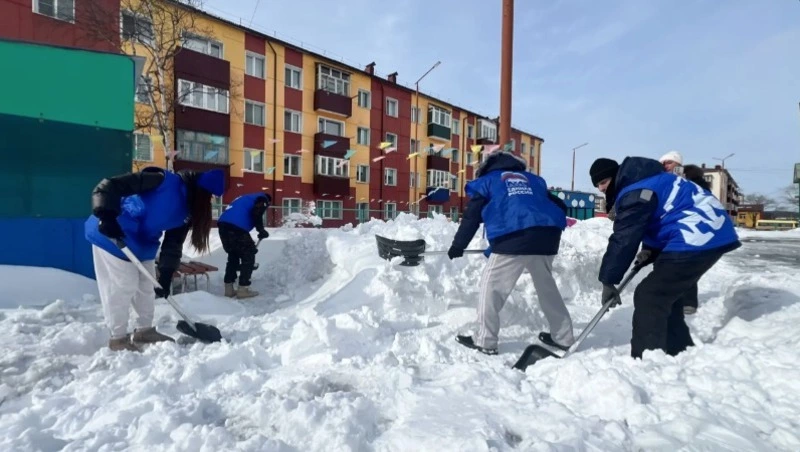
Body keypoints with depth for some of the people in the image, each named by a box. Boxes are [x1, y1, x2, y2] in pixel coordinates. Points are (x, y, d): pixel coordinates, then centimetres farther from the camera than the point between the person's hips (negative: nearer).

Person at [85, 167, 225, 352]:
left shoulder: (186, 212, -1)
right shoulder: (164, 181, -25)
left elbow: (173, 244, 1)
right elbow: (110, 185, -27)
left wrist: (166, 276, -5)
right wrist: (107, 216, -37)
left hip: (142, 243, 9)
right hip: (112, 234, -8)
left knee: (146, 284, 14)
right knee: (124, 284, -5)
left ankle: (144, 330, 31)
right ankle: (118, 337, 12)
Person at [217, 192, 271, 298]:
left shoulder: (246, 198, 37)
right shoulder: (263, 199, 13)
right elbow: (256, 213, -11)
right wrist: (261, 230, -1)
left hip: (223, 224, 8)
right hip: (236, 227, -8)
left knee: (233, 256, 21)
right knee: (248, 256, 5)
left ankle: (229, 289, 23)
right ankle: (243, 289, 6)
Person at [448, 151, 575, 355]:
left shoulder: (486, 181, 20)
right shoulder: (534, 180, 31)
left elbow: (471, 217, 16)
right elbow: (560, 207, 27)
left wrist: (458, 245, 25)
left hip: (512, 239, -5)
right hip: (547, 237, 5)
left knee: (492, 285, 7)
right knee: (546, 285, 22)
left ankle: (485, 341, 11)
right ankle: (563, 337, 33)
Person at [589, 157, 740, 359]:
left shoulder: (635, 192, -16)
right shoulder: (642, 181, 17)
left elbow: (623, 239, -17)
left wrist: (608, 280, -11)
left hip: (698, 237, -11)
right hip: (712, 232, 11)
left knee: (649, 296, -11)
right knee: (666, 294, 19)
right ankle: (680, 351, 29)